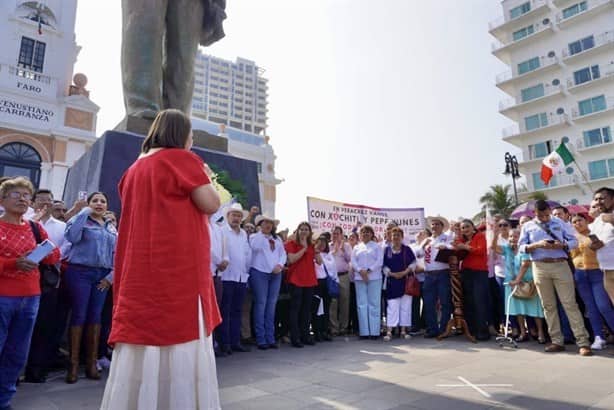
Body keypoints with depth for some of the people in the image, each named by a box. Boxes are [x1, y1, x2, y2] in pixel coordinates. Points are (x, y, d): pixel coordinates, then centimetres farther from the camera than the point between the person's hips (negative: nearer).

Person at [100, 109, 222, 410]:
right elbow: (211, 204, -7)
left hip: (139, 271, 8)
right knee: (181, 345, -2)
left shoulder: (135, 167, 18)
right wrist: (206, 177, 10)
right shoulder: (182, 158, -4)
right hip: (178, 267, -8)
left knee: (139, 346, 12)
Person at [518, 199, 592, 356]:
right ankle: (557, 341, 13)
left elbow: (574, 241, 7)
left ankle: (583, 342, -1)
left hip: (561, 265, -1)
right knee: (548, 305, 5)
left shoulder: (559, 223, 10)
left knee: (570, 303, -4)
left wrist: (562, 245, -13)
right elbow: (522, 248, 2)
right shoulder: (527, 226, 9)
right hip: (540, 268, 1)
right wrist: (537, 245, -15)